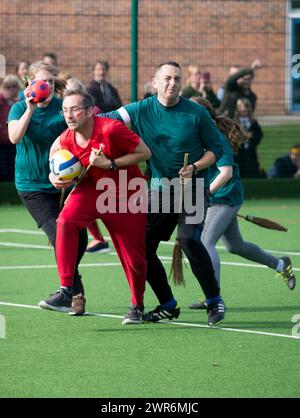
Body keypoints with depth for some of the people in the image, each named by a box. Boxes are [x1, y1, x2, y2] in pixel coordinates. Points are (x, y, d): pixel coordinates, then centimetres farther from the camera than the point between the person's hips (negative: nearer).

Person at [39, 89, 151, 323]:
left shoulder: (110, 129, -26)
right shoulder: (65, 141, -11)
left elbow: (145, 152, -20)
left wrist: (111, 164, -26)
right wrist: (56, 177, -10)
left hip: (126, 195, -3)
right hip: (92, 190, 3)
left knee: (134, 258, 2)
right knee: (66, 220, -27)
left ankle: (137, 306, 31)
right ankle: (66, 291, -26)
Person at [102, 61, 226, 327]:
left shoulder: (196, 113, -7)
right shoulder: (142, 111, -2)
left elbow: (217, 147, 0)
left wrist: (195, 168, -16)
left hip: (193, 187, -4)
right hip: (159, 187, 4)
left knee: (189, 240, -24)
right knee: (143, 247, 0)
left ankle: (215, 301, -8)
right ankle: (168, 306, 17)